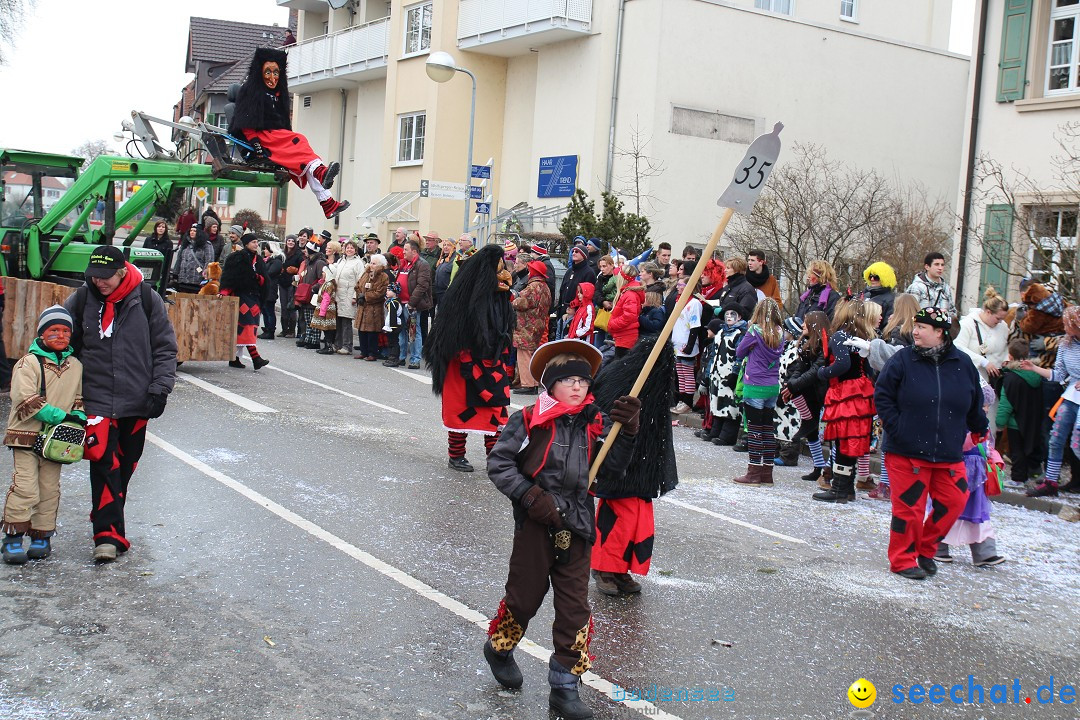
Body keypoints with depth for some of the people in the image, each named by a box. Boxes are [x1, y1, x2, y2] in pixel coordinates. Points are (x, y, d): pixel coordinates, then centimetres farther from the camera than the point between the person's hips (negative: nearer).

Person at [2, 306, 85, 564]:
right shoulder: (29, 363, -8)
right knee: (25, 488, -10)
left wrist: (79, 418, -1)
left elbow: (78, 398, 20)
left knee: (50, 489, 8)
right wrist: (62, 416, -19)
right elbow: (26, 401, -16)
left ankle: (42, 537, 19)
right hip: (26, 436, -5)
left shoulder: (75, 366, 10)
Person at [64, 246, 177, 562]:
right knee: (104, 465, -11)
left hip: (137, 402, 1)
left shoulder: (148, 300, -3)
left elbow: (165, 348, 2)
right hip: (97, 401, -1)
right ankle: (107, 534, -7)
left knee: (125, 467, 11)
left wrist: (160, 388, -6)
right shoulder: (79, 301, -1)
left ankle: (111, 527, 28)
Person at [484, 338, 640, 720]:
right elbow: (498, 463, -8)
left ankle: (564, 687, 17)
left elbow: (614, 467, -2)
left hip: (576, 529, 3)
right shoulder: (529, 420, -6)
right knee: (523, 597, 12)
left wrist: (627, 431, -15)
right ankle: (499, 647, 42)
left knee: (575, 609, 5)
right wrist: (531, 496, -15)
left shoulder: (595, 424, 4)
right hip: (535, 525, -3)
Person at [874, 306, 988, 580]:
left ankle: (925, 549, 27)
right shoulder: (902, 360, -6)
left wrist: (978, 432, 22)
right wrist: (896, 428, -9)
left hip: (949, 454, 4)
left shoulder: (962, 365, 3)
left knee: (953, 501, 6)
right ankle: (902, 560, 15)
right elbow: (882, 397, -2)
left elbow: (975, 406, 17)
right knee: (909, 506, -1)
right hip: (906, 452, -3)